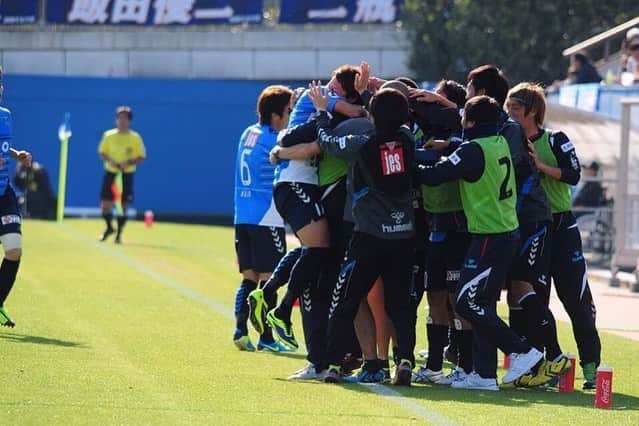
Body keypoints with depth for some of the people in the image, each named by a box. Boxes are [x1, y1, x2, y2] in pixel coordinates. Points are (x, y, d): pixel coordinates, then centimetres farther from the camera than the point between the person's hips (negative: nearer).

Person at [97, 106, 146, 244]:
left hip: (127, 174, -2)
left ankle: (119, 234, 9)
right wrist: (110, 161, -12)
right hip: (110, 172, 2)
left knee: (123, 205, -2)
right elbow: (102, 152, 8)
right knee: (105, 203, -1)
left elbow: (141, 156, -1)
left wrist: (129, 162, -18)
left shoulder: (135, 138, -3)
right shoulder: (108, 135, 3)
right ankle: (109, 227, 24)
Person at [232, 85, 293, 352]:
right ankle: (266, 338, -2)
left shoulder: (249, 133, 12)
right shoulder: (272, 140, -11)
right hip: (266, 220, -8)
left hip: (242, 218, 8)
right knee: (269, 279, -2)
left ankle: (240, 330, 1)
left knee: (249, 278, 10)